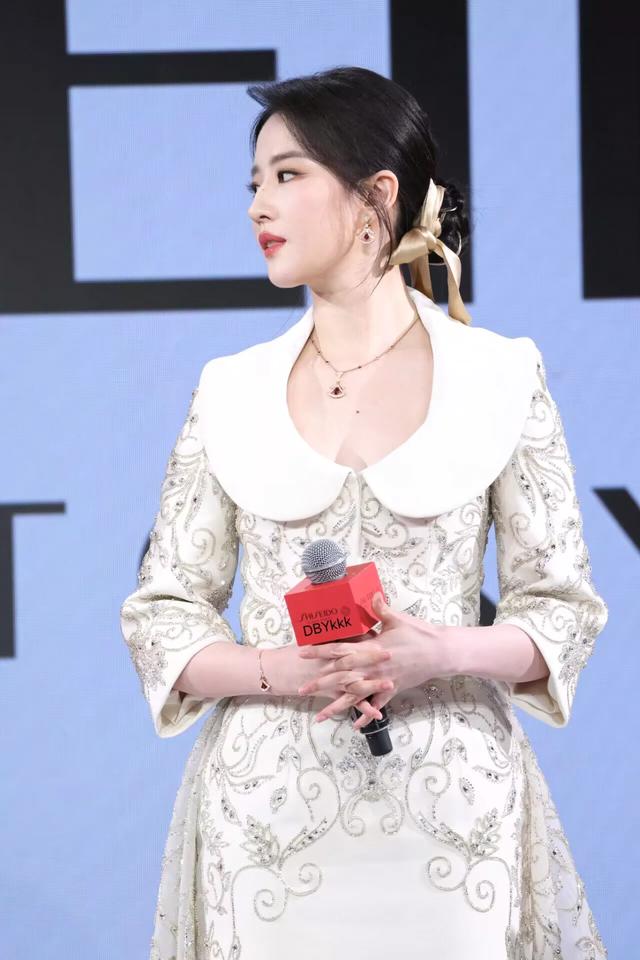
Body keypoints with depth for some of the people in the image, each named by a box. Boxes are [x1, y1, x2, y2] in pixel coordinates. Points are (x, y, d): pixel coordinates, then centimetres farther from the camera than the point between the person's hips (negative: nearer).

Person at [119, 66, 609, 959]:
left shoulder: (501, 378, 0)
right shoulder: (230, 393, 4)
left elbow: (562, 608, 1)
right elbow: (161, 613, 4)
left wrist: (442, 653, -18)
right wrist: (279, 670, -15)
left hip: (455, 795, -1)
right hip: (265, 799, 1)